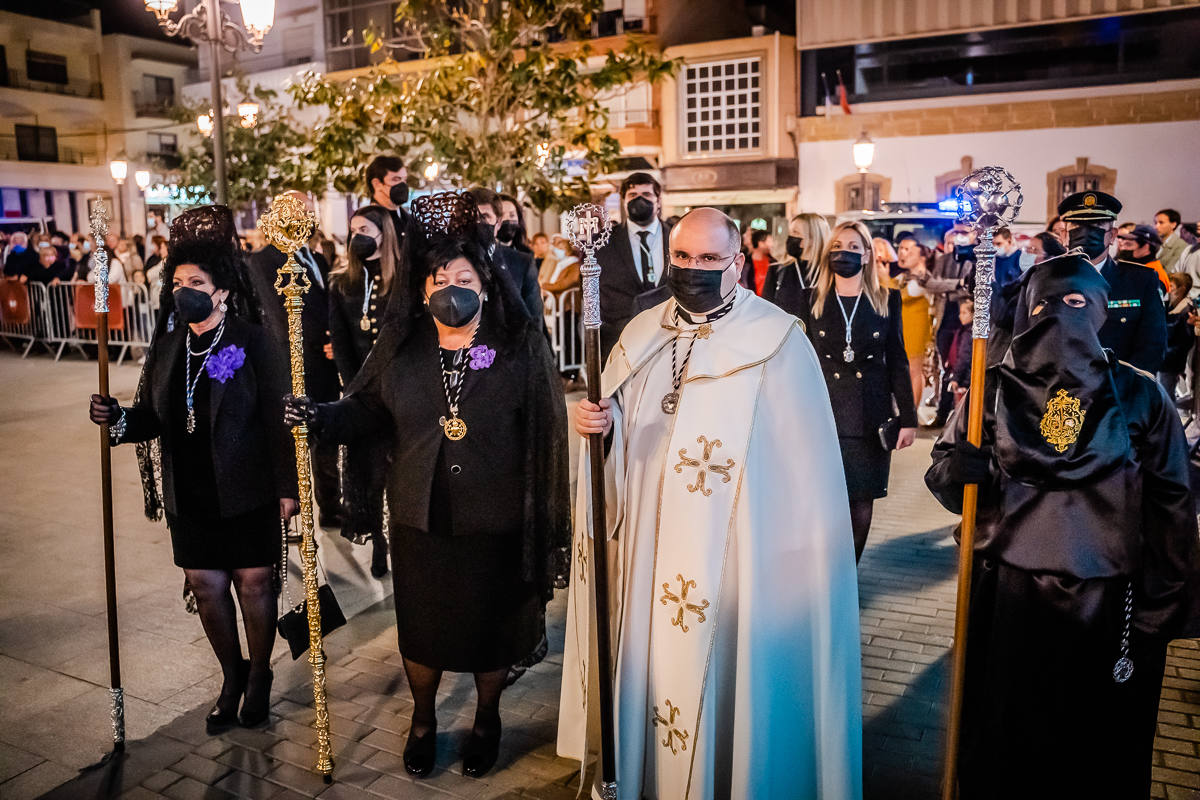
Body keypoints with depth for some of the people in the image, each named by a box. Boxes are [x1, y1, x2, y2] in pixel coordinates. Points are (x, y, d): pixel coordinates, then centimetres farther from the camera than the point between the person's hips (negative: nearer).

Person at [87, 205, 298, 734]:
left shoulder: (252, 342, -11)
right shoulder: (167, 344, 4)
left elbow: (277, 420, -12)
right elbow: (151, 417, 7)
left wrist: (286, 487, -13)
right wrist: (117, 419, -14)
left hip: (246, 493, -4)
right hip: (189, 493, 5)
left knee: (254, 584, 8)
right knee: (206, 587, 12)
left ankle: (259, 676, 30)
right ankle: (231, 678, 34)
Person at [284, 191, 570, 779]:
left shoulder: (521, 346, -8)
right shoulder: (399, 345, 1)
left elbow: (547, 432, -10)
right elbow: (365, 409, 4)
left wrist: (550, 520, -13)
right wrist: (319, 417, -16)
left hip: (495, 523, -2)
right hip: (420, 518, 2)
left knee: (490, 625, 16)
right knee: (422, 626, 18)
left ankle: (487, 718, 44)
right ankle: (423, 719, 46)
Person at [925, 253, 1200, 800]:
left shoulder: (1139, 396, -1)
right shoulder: (995, 390, 1)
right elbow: (945, 476, 5)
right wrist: (957, 469, -19)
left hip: (1106, 606, 0)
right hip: (1008, 596, 1)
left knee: (1097, 747, 13)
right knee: (1003, 737, 12)